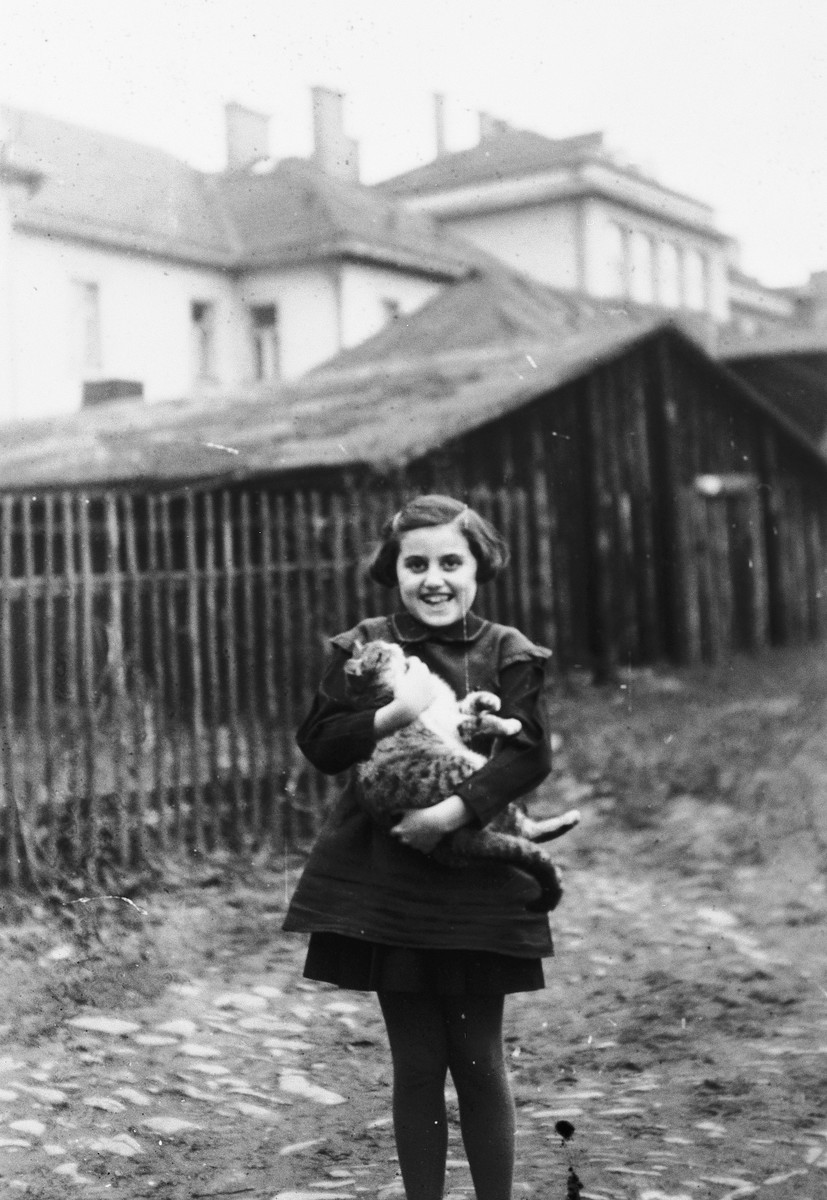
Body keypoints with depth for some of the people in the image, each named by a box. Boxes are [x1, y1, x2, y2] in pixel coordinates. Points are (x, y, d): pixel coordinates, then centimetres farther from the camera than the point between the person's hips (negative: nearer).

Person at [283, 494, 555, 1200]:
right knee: (416, 1063, 7)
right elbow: (320, 743, -2)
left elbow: (530, 752, -10)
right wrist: (393, 714, -18)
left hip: (480, 882, -1)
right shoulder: (364, 648, 4)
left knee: (479, 1057, 6)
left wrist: (454, 811, -23)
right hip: (388, 884, 1)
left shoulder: (508, 654, 0)